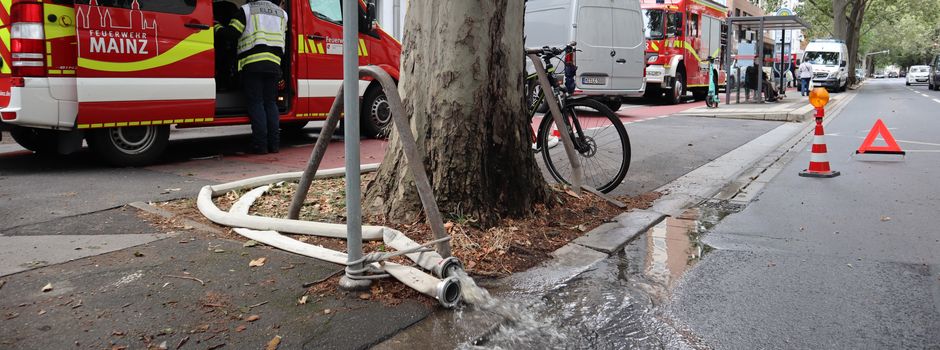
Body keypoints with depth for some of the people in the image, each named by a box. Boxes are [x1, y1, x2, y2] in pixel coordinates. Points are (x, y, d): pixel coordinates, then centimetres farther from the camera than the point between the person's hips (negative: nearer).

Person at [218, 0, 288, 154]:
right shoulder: (281, 13, 19)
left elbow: (232, 32, -3)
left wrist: (217, 28, 13)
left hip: (252, 63, -4)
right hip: (274, 64, 4)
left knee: (256, 103, -2)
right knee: (270, 103, 10)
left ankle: (260, 144, -6)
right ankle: (274, 143, 6)